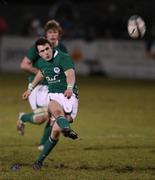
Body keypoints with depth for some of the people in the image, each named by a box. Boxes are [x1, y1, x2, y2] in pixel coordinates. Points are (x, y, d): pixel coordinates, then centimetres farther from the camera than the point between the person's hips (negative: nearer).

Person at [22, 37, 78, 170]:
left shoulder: (63, 58, -13)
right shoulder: (41, 62, 9)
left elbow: (70, 74, -32)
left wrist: (70, 88, -53)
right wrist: (30, 88, 41)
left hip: (69, 96, -4)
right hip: (53, 96, 4)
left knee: (56, 130, -9)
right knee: (57, 110, -36)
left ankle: (41, 159, 8)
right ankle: (67, 129, -68)